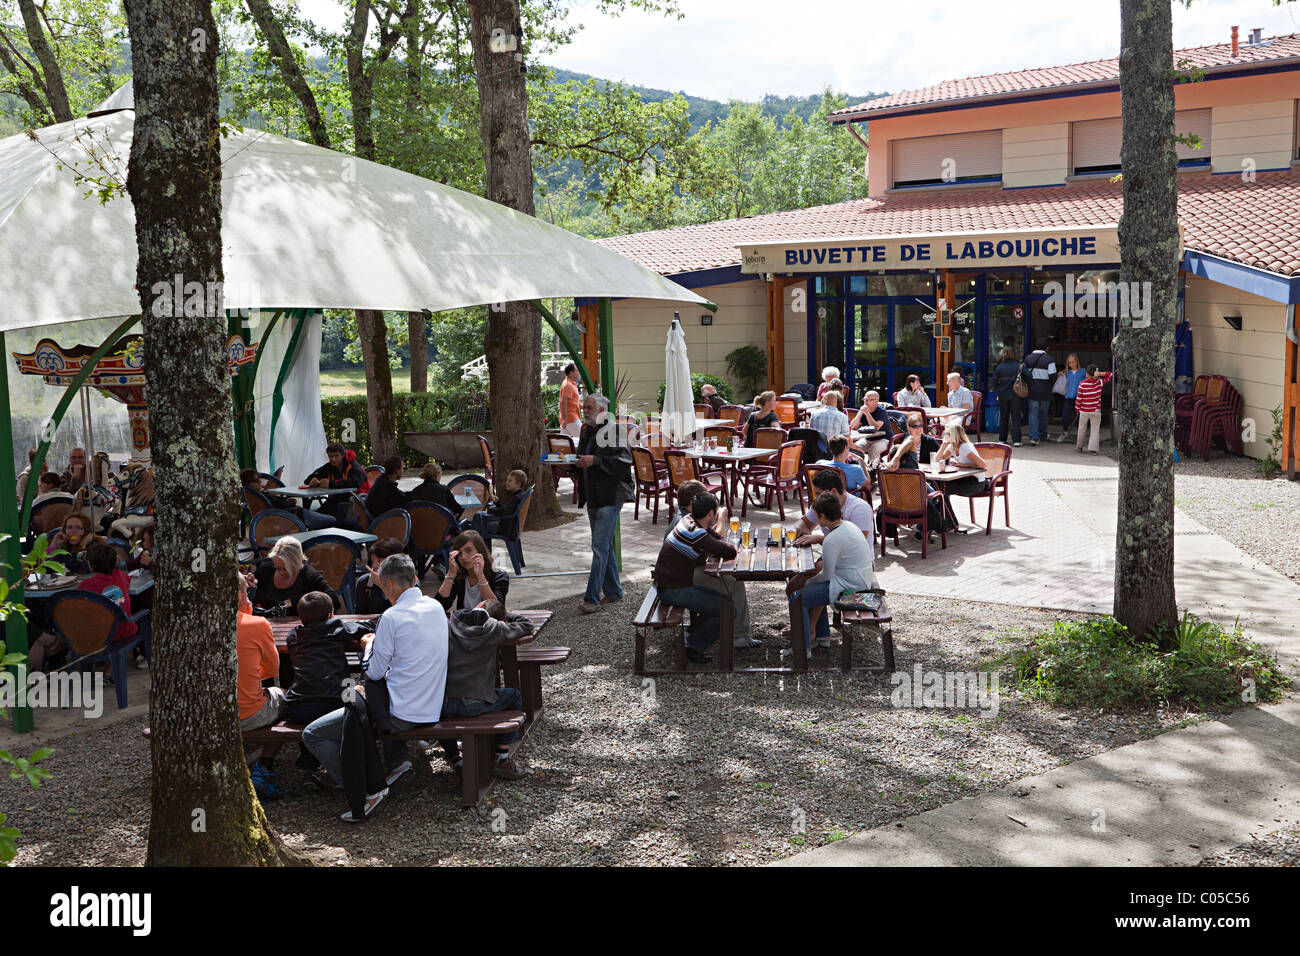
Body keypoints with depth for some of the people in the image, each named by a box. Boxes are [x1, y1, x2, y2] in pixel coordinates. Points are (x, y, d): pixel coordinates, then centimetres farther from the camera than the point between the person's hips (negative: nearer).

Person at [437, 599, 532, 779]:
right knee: (514, 696, 25)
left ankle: (455, 760, 35)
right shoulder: (494, 629, 1)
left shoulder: (449, 626, 6)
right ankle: (502, 760, 23)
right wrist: (504, 615, 25)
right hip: (474, 704, -2)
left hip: (443, 705, 3)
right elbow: (526, 625, 14)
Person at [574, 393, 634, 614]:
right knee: (605, 548, 15)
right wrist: (576, 462, 9)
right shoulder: (587, 432, 16)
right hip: (593, 498, 9)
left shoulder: (614, 430, -10)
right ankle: (613, 591, 26)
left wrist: (595, 461, -22)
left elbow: (624, 462, -20)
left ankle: (592, 598, -12)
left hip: (610, 497, -9)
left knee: (600, 547, -12)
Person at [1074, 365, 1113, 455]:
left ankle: (1079, 447, 25)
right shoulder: (1099, 382, -7)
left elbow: (1079, 398, -8)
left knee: (1082, 428, 15)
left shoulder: (1082, 384, -11)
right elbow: (1109, 375, 5)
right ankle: (1093, 448, -6)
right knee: (1095, 429, 4)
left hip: (1084, 411, 0)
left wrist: (1077, 408, 6)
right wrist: (1100, 374, -11)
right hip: (1096, 411, 0)